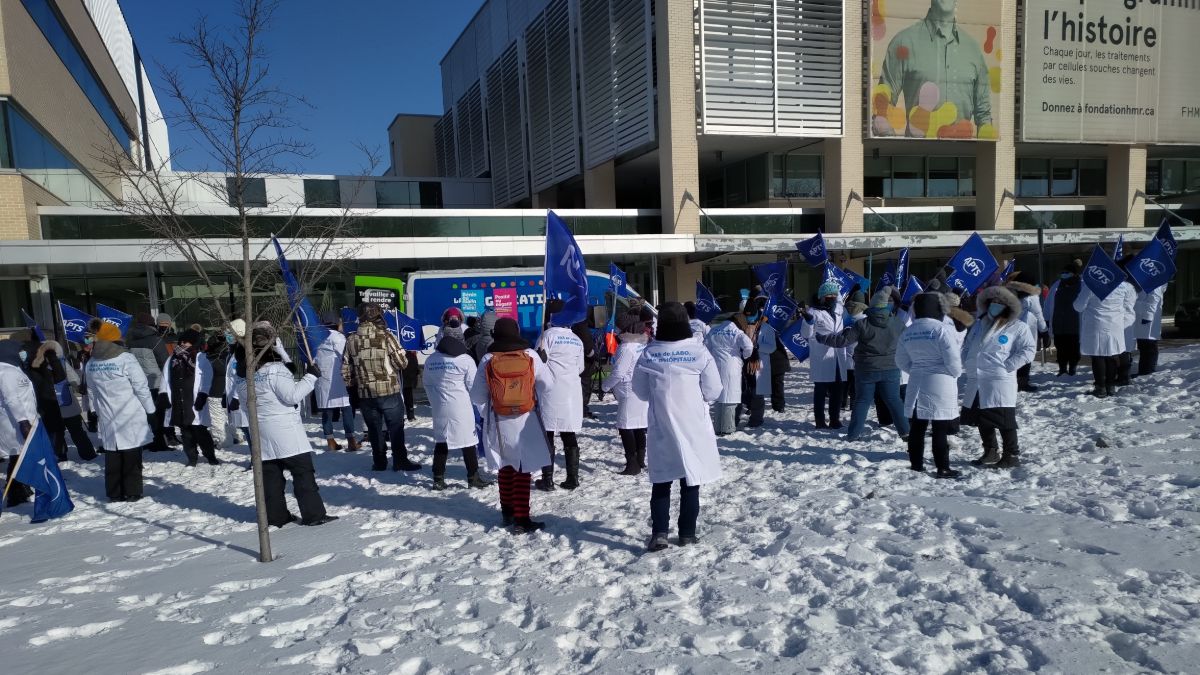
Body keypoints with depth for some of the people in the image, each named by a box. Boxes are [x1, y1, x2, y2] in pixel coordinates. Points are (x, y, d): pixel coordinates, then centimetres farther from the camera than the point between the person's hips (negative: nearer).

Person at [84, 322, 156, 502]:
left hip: (108, 419, 5)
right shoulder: (126, 359, -14)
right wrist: (150, 410, -2)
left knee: (112, 458, 12)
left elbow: (91, 392, 13)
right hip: (131, 418, -5)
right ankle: (132, 493, 7)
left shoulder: (90, 364, 4)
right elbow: (141, 387, -11)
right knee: (132, 457, 3)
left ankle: (114, 494, 17)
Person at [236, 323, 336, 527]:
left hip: (263, 432, 8)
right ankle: (314, 514, -3)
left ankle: (275, 515, 17)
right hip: (285, 429, -8)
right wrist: (310, 376, -12)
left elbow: (243, 395, 20)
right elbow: (293, 395, -17)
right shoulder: (275, 369, -16)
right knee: (303, 471, -3)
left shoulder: (246, 371, 7)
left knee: (270, 473, 12)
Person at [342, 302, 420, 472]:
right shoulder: (386, 336, -11)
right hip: (389, 391, -3)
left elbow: (346, 372, 4)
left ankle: (379, 462, 21)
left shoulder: (351, 340, 0)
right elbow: (402, 362, -8)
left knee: (374, 428, 15)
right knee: (396, 427, 9)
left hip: (365, 394, 3)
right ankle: (400, 461, 13)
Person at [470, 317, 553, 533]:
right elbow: (547, 383, -1)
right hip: (525, 421, -1)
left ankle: (507, 512, 28)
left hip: (499, 423, 2)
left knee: (506, 467, 18)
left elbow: (477, 396, -4)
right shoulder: (530, 356, -8)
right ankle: (521, 520, 2)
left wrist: (486, 414, 12)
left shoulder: (488, 360, -7)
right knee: (522, 470, 3)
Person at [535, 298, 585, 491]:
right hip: (572, 395, 5)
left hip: (550, 394, -4)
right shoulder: (577, 340, 8)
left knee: (547, 436, 3)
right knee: (570, 437, 10)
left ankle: (547, 480, 4)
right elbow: (580, 368, 13)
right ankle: (572, 478, 11)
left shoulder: (548, 335, -9)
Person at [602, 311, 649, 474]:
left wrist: (606, 385, -2)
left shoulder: (626, 348, -16)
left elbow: (618, 373, -18)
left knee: (625, 427, -6)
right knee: (639, 427, 17)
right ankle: (640, 459, 28)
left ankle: (632, 464, -8)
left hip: (629, 393, -9)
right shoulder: (644, 344, 11)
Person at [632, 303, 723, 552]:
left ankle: (659, 533, 3)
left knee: (661, 482, 11)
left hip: (661, 428, 1)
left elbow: (640, 390, 3)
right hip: (694, 428, -1)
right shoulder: (699, 352, -11)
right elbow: (713, 392, -6)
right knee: (690, 484, 11)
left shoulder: (649, 354, -7)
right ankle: (687, 534, 18)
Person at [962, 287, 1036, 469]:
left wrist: (1008, 365, -14)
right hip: (976, 382, 7)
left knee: (1004, 421, -4)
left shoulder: (1017, 327, -1)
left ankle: (1012, 455, 6)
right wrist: (969, 362, 10)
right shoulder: (979, 324, 17)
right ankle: (990, 452, 26)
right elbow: (968, 346, 26)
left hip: (1000, 382, -7)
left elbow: (1029, 349, -8)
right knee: (981, 420, 13)